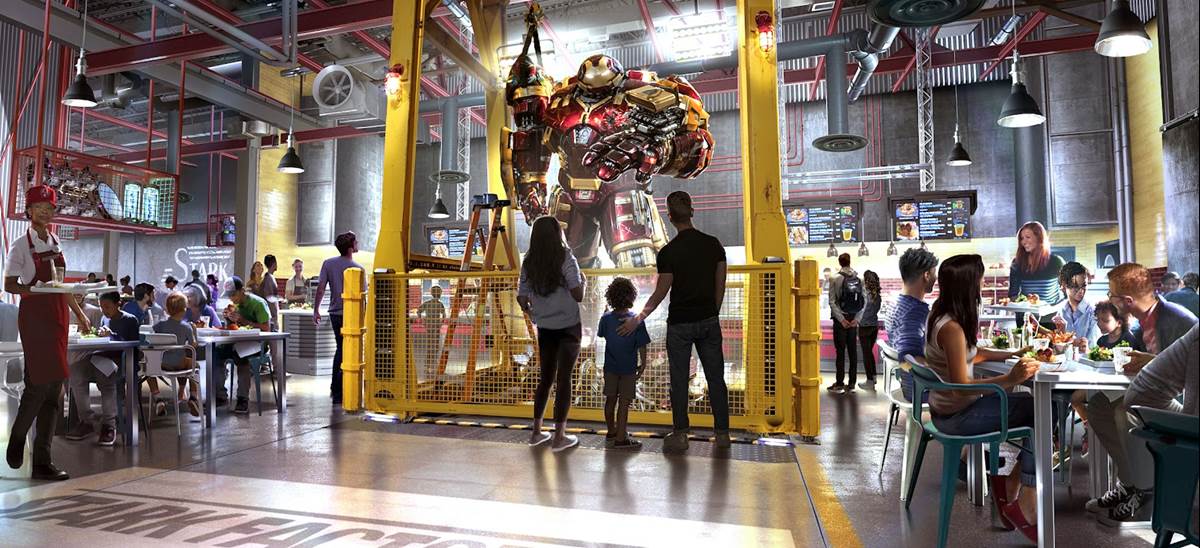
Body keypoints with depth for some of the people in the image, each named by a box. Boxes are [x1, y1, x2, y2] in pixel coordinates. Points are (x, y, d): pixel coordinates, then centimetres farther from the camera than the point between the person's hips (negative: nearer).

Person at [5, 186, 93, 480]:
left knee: (53, 386, 3)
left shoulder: (55, 244, 13)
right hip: (34, 315, -6)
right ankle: (17, 438, 19)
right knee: (40, 382, -10)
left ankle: (42, 461, 8)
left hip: (57, 315, 6)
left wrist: (79, 313, 20)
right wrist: (31, 289, -23)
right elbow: (8, 284, -4)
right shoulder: (21, 245, -3)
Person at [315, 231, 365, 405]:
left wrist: (316, 310, 6)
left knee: (340, 349, 22)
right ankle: (338, 394, 6)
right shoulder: (358, 268, -13)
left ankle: (334, 388, 30)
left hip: (334, 313, 5)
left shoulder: (328, 264, -1)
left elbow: (320, 288, -3)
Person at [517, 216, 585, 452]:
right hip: (568, 327, -4)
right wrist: (583, 281, 3)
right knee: (563, 379, 3)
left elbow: (522, 300, 1)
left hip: (544, 328, 4)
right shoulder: (565, 259, -12)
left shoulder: (529, 263, 0)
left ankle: (537, 432, 23)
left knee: (546, 376, 17)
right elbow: (578, 295, -16)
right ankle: (559, 437, 8)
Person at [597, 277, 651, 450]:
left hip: (610, 366, 4)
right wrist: (643, 364, 2)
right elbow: (641, 346, -11)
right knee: (624, 402, 1)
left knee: (611, 399, 15)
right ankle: (620, 438, 4)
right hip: (629, 368, -4)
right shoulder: (636, 320, -15)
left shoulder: (606, 318, -6)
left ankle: (611, 432, 31)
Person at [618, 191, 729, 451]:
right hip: (709, 322, 4)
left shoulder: (668, 252, -13)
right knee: (716, 378, 10)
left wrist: (637, 320, 2)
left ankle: (680, 435, 14)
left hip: (680, 324, -3)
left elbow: (660, 294, -9)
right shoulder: (713, 244, -1)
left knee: (679, 380, 7)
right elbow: (720, 286, 4)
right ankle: (722, 433, 16)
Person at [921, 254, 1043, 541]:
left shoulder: (943, 315, 4)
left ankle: (1011, 486, 9)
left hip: (949, 408, 9)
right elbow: (962, 386, -27)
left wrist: (1012, 355, 11)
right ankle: (1025, 502, 1)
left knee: (1032, 406, 9)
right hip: (956, 416, -9)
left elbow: (970, 353, 18)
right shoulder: (952, 327, -25)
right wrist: (1010, 379, -37)